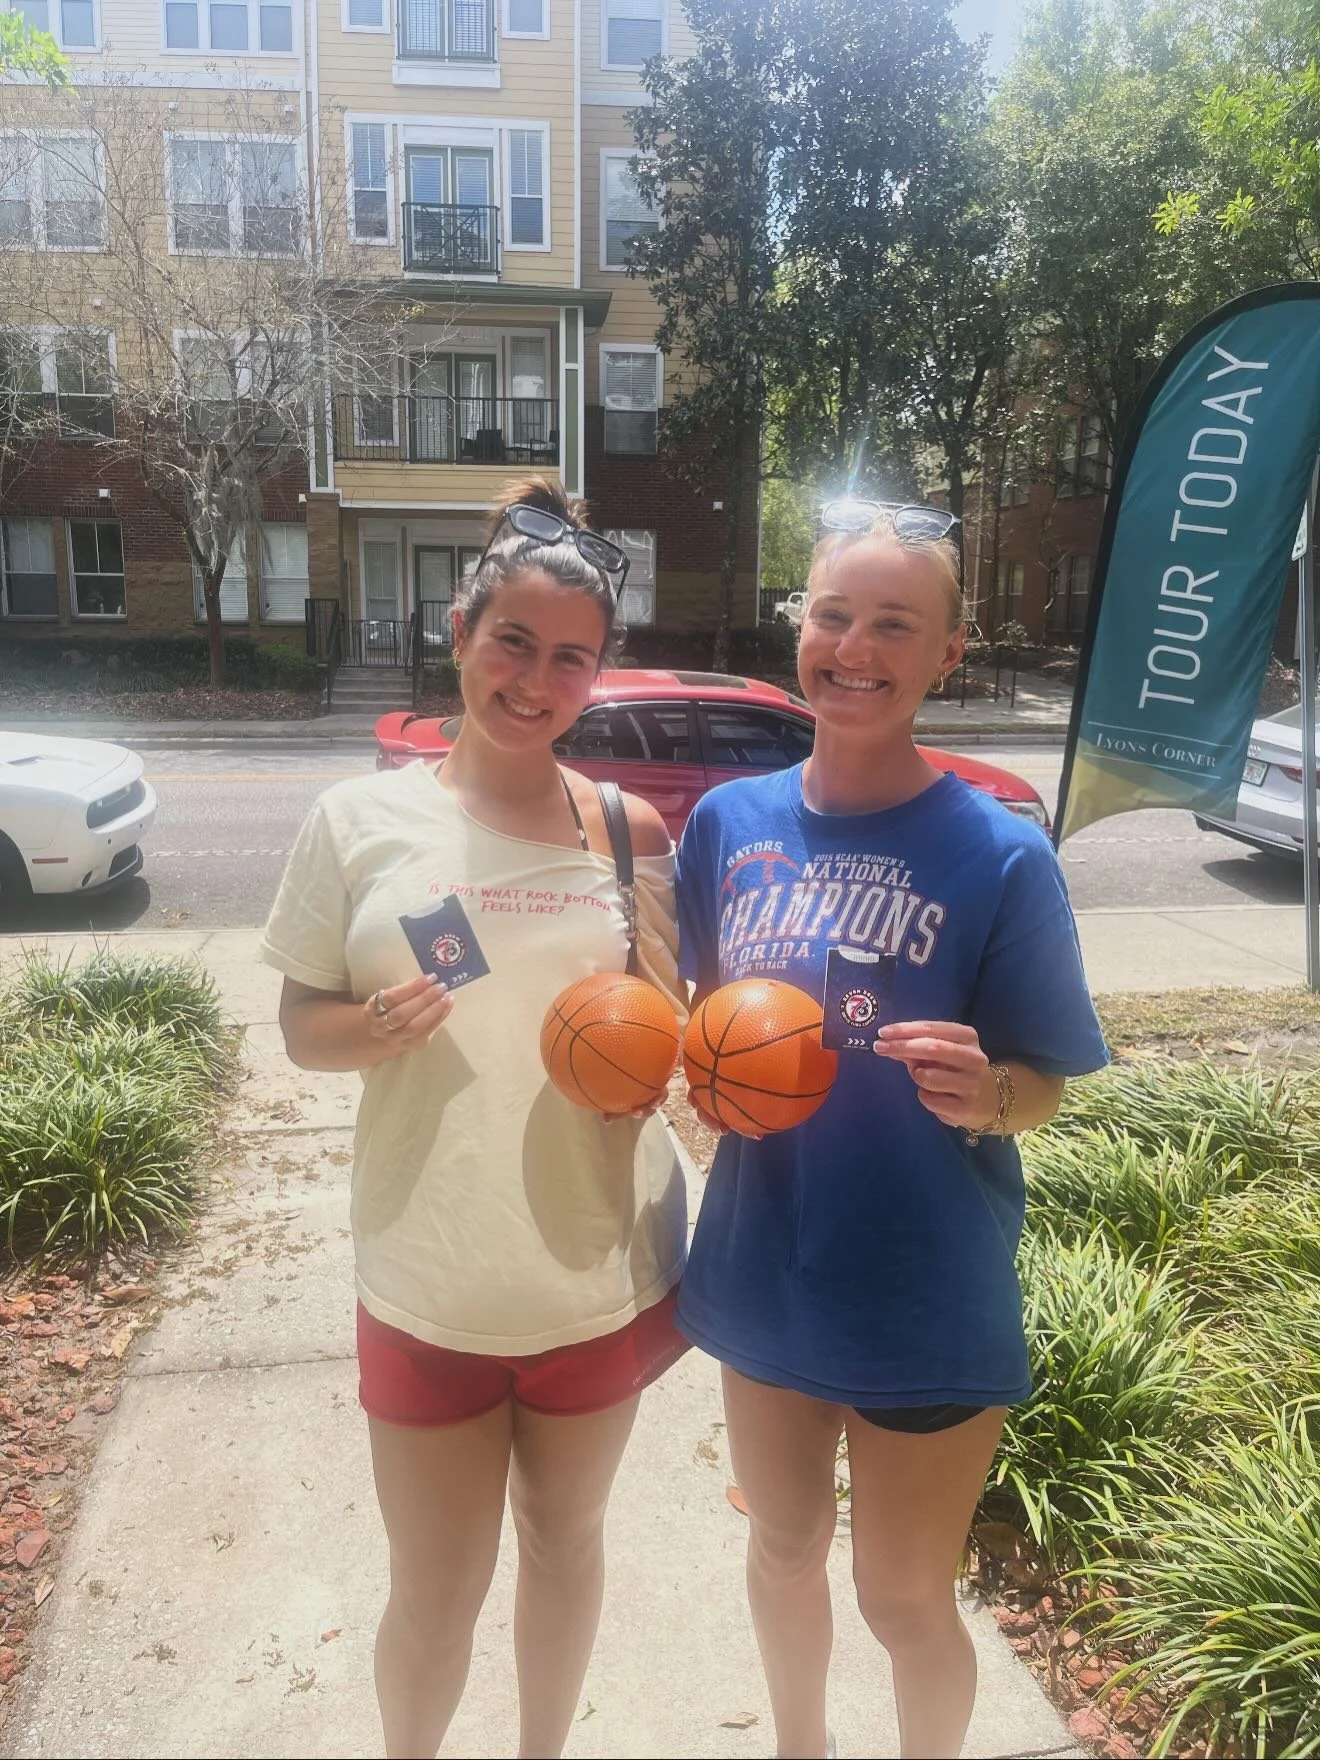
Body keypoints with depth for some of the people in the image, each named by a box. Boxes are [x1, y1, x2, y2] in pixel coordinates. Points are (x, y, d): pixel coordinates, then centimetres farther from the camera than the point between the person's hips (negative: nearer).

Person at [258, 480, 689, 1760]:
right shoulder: (362, 819, -6)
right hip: (429, 1284, -1)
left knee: (565, 1538, 23)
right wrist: (373, 1026, -22)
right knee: (434, 1595, 14)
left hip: (604, 1278, 2)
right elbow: (301, 1027, -1)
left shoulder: (627, 830, -2)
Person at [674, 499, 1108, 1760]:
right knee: (782, 1546, 27)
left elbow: (1042, 1090, -9)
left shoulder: (998, 852, -16)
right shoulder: (730, 820, -5)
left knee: (904, 1597, 17)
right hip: (765, 1266, 4)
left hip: (929, 1300, -4)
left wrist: (982, 1093, -30)